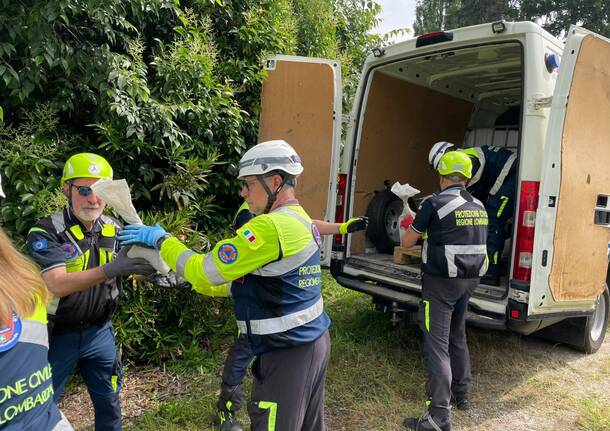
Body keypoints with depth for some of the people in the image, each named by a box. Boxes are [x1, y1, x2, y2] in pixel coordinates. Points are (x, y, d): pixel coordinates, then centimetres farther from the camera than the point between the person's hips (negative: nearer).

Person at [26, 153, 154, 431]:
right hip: (57, 336, -3)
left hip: (99, 333, 4)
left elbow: (134, 267, -6)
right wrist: (110, 270, -41)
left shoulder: (114, 230, -2)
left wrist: (153, 266, -29)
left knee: (109, 402, 16)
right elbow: (57, 285, -29)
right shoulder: (46, 232, -17)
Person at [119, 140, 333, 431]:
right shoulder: (302, 221, 8)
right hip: (313, 342, 9)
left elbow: (205, 271, -18)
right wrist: (192, 281, 13)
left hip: (287, 353, -9)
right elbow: (251, 281, 14)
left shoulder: (271, 227, -23)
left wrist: (161, 239, -4)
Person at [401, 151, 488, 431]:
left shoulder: (435, 203, -13)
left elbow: (406, 242, -6)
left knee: (437, 345, -4)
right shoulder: (478, 206, 8)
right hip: (469, 280, 7)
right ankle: (461, 394, 38)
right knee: (457, 337, 23)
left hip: (441, 282, -7)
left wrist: (412, 228, 16)